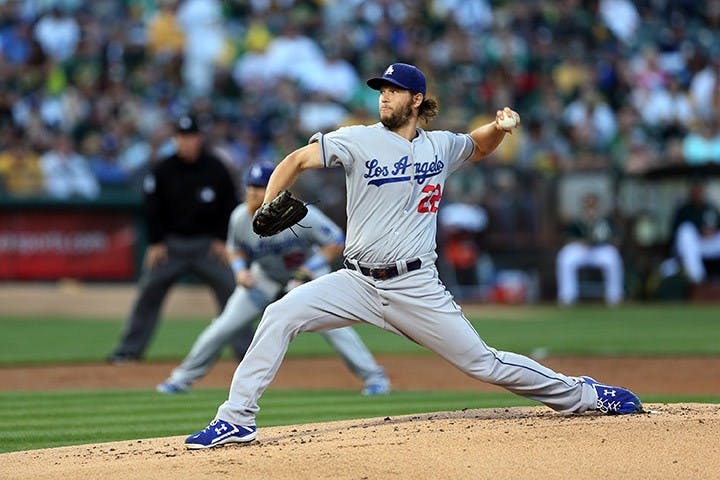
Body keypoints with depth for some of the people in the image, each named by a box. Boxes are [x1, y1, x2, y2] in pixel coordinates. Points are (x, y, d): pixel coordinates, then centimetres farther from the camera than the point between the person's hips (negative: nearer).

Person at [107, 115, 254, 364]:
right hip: (170, 242, 0)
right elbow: (152, 207, 0)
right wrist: (155, 243, -5)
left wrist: (222, 239, -3)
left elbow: (230, 204, 3)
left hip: (208, 242, 0)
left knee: (230, 291, -6)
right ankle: (129, 349, 5)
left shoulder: (216, 169, -5)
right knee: (148, 293, -3)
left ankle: (246, 347, 2)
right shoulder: (162, 170, -5)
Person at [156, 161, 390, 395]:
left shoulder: (302, 216, -30)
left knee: (331, 325, -21)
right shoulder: (240, 217, -19)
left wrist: (309, 270, -30)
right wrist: (240, 270, -19)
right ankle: (183, 377, 15)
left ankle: (374, 376, -9)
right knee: (224, 326, -1)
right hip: (265, 276, 3)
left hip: (307, 271, -3)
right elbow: (236, 250, 2)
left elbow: (336, 242, -20)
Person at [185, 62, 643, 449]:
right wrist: (268, 207, -21)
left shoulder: (441, 147, 6)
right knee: (280, 314, -19)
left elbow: (480, 146, 27)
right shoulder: (359, 140, -1)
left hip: (417, 288, 0)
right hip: (358, 283, 0)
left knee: (483, 363, -1)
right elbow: (298, 160, -5)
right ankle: (237, 420, -15)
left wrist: (501, 127, 5)